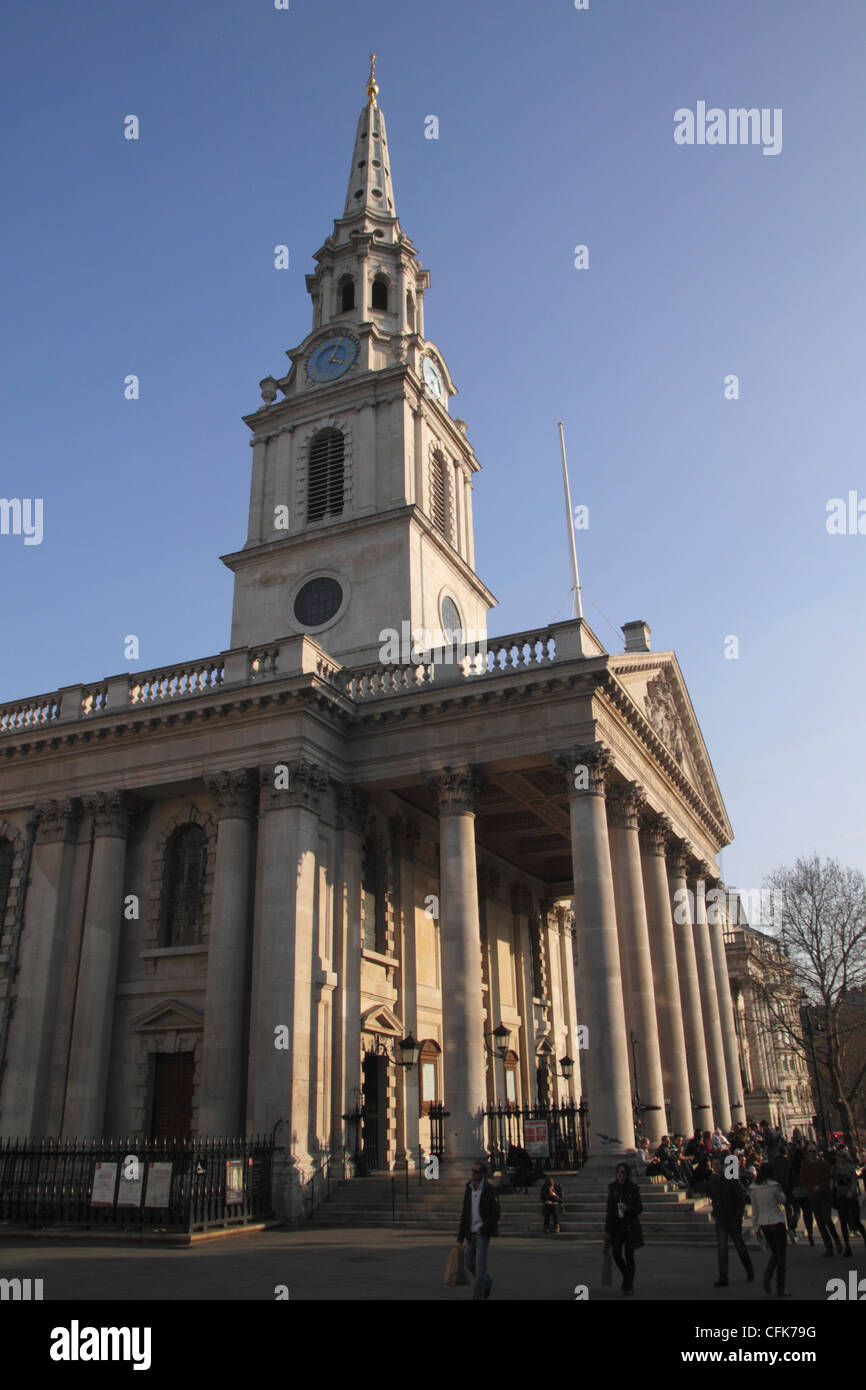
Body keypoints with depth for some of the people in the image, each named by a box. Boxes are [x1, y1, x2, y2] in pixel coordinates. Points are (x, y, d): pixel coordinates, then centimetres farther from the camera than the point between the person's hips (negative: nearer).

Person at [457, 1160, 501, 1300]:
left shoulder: (491, 1191, -10)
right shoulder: (468, 1190, 6)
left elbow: (496, 1214, -11)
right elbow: (464, 1214, 9)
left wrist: (482, 1229, -16)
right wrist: (460, 1238, 7)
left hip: (483, 1234, -6)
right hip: (470, 1234, 6)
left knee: (480, 1265, -5)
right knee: (470, 1264, 13)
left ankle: (478, 1296, 3)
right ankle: (487, 1282, 38)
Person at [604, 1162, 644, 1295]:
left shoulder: (633, 1188, -7)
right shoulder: (612, 1188, 2)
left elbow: (640, 1208, -2)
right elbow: (609, 1209, 7)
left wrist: (627, 1209, -21)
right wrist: (607, 1230, 6)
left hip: (630, 1225, -3)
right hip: (616, 1225, 3)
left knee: (629, 1256, -3)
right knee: (617, 1255, 1)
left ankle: (629, 1286, 11)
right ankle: (628, 1279, 27)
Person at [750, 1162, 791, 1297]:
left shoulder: (753, 1188, -1)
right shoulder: (774, 1185, -16)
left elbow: (754, 1209, 6)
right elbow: (782, 1200, 1)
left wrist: (755, 1227, 13)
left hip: (763, 1224, 5)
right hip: (777, 1222, -5)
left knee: (774, 1253, 21)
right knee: (781, 1256, 8)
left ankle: (767, 1276, -2)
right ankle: (780, 1290, 9)